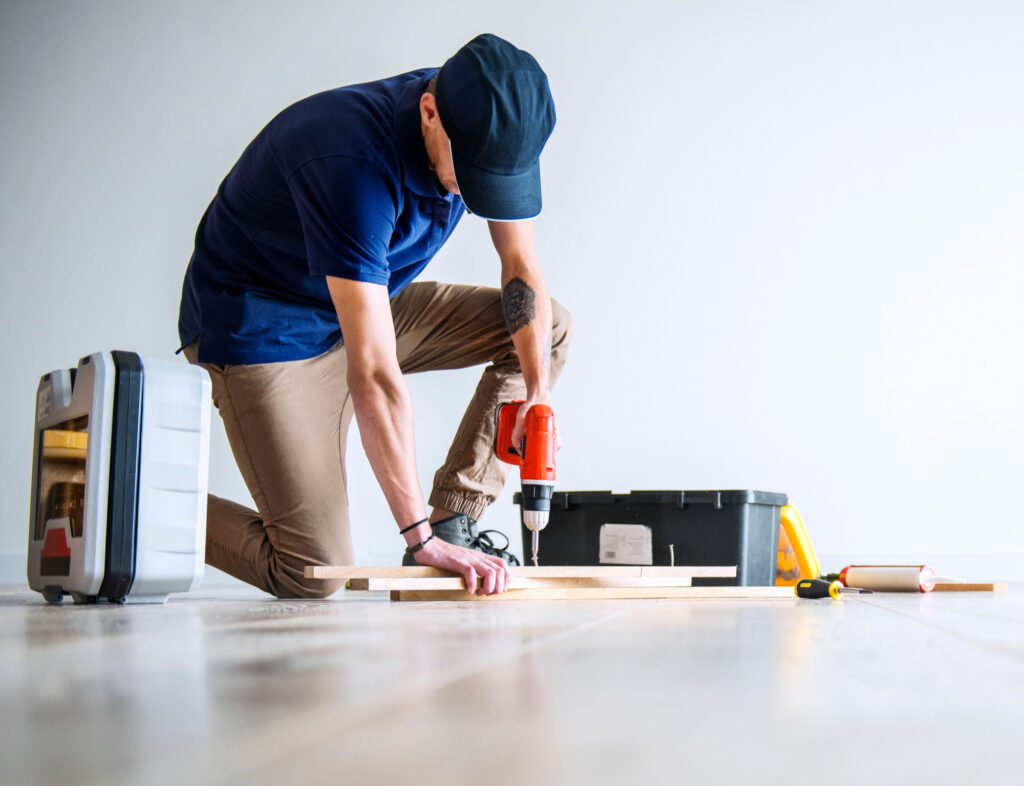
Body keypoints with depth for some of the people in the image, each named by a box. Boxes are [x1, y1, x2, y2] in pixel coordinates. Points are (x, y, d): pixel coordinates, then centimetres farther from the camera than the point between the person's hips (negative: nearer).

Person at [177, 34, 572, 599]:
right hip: (261, 332, -8)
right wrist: (420, 537, -38)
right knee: (312, 575, -15)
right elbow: (372, 374, -39)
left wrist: (538, 390, -13)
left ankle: (453, 520, -2)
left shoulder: (486, 131, -13)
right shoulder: (353, 165, -36)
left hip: (370, 305, 8)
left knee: (550, 328, 0)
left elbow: (521, 266, 1)